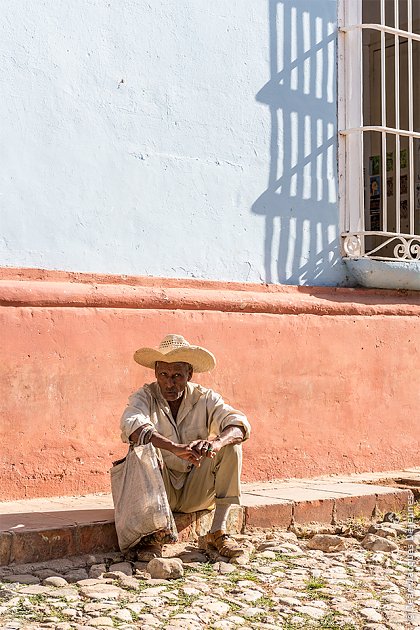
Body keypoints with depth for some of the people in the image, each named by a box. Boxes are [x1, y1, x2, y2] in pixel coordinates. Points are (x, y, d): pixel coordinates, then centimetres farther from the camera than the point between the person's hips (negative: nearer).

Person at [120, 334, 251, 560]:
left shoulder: (205, 398, -3)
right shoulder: (145, 397, -10)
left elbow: (239, 423, -19)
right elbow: (131, 425, -33)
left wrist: (216, 442, -43)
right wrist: (177, 448, -49)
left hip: (196, 493, 2)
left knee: (231, 445, -19)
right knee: (145, 449, -30)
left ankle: (218, 531, -14)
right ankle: (150, 535, -25)